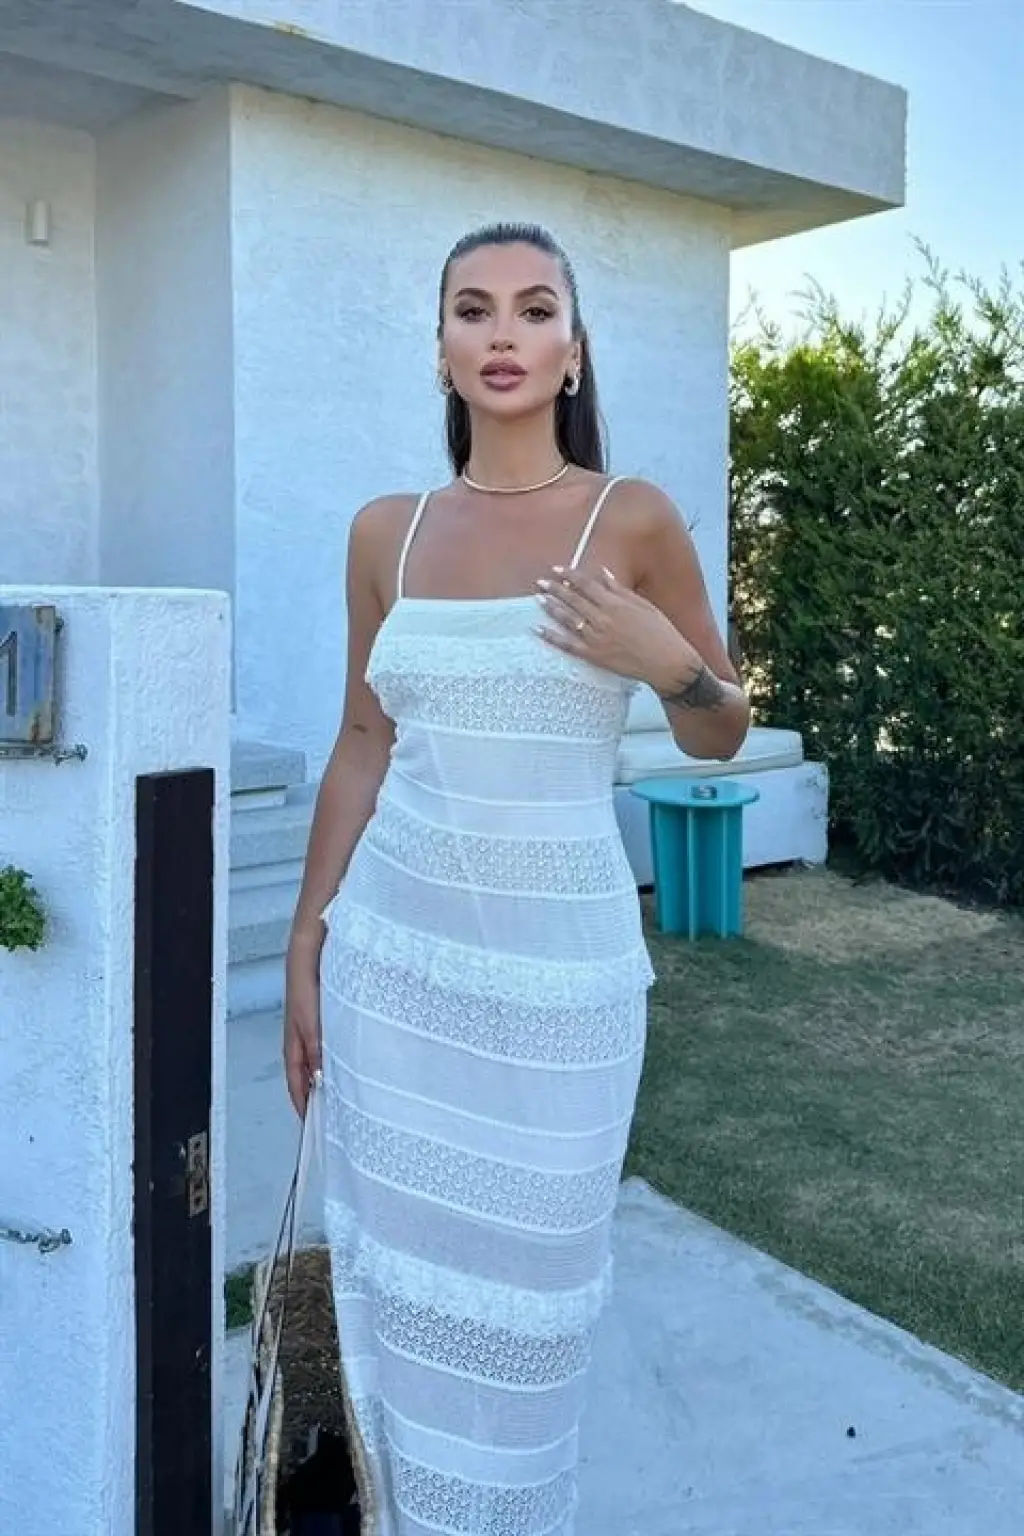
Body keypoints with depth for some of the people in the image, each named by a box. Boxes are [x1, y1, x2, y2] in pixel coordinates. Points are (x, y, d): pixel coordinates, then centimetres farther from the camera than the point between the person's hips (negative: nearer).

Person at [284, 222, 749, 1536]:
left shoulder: (632, 520, -5)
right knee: (391, 1271, 12)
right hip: (392, 952, 3)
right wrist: (303, 950, 10)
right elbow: (362, 751, 9)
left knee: (519, 1286, 9)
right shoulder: (387, 532, 4)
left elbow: (720, 737, 4)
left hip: (555, 961, -2)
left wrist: (670, 662, -18)